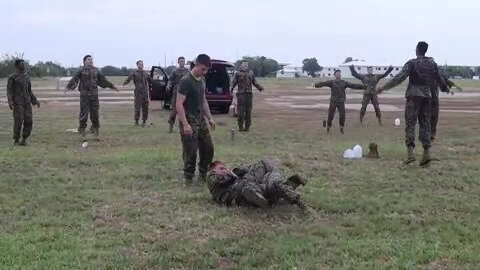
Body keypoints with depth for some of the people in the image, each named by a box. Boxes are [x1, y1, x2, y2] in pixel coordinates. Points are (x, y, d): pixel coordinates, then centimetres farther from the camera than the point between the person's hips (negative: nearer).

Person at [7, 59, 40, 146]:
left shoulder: (27, 76, 13)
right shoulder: (12, 77, -4)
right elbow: (9, 91, -6)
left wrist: (35, 100, 14)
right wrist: (10, 101, -20)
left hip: (27, 102, 5)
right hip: (17, 102, -5)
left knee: (29, 121, -2)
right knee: (18, 122, -7)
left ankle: (24, 140, 10)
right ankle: (16, 140, 9)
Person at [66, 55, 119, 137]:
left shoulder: (96, 71, 13)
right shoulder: (81, 70, -1)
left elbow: (103, 80, 22)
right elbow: (74, 79, -11)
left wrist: (112, 86, 26)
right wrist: (69, 87, -25)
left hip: (94, 94, 4)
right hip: (84, 94, -4)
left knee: (95, 112, 5)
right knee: (84, 112, -2)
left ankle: (95, 128, 17)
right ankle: (82, 129, 8)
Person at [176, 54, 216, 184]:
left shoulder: (202, 80, 10)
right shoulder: (186, 81, -16)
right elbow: (179, 104, -19)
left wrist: (210, 118, 17)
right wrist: (185, 124, -24)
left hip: (201, 119, 8)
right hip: (189, 121, -8)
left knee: (208, 148, 10)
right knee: (191, 152, -3)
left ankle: (203, 173, 25)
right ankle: (189, 178, 10)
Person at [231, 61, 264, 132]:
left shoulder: (251, 73, 13)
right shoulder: (238, 73, 5)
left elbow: (254, 82, 15)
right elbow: (234, 82, 2)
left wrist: (260, 87, 0)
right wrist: (232, 88, -16)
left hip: (249, 94, 3)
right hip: (241, 94, -3)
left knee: (248, 111, 4)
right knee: (240, 111, -4)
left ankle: (247, 126, 11)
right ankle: (240, 126, 4)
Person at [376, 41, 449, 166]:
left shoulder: (412, 63, -6)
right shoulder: (432, 63, 9)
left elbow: (400, 77, -15)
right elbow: (439, 79, 20)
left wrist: (384, 87, -15)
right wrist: (446, 88, 40)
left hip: (413, 95, -5)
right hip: (427, 96, 5)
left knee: (410, 123, -5)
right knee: (425, 123, 8)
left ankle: (410, 152, -16)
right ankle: (426, 152, 2)